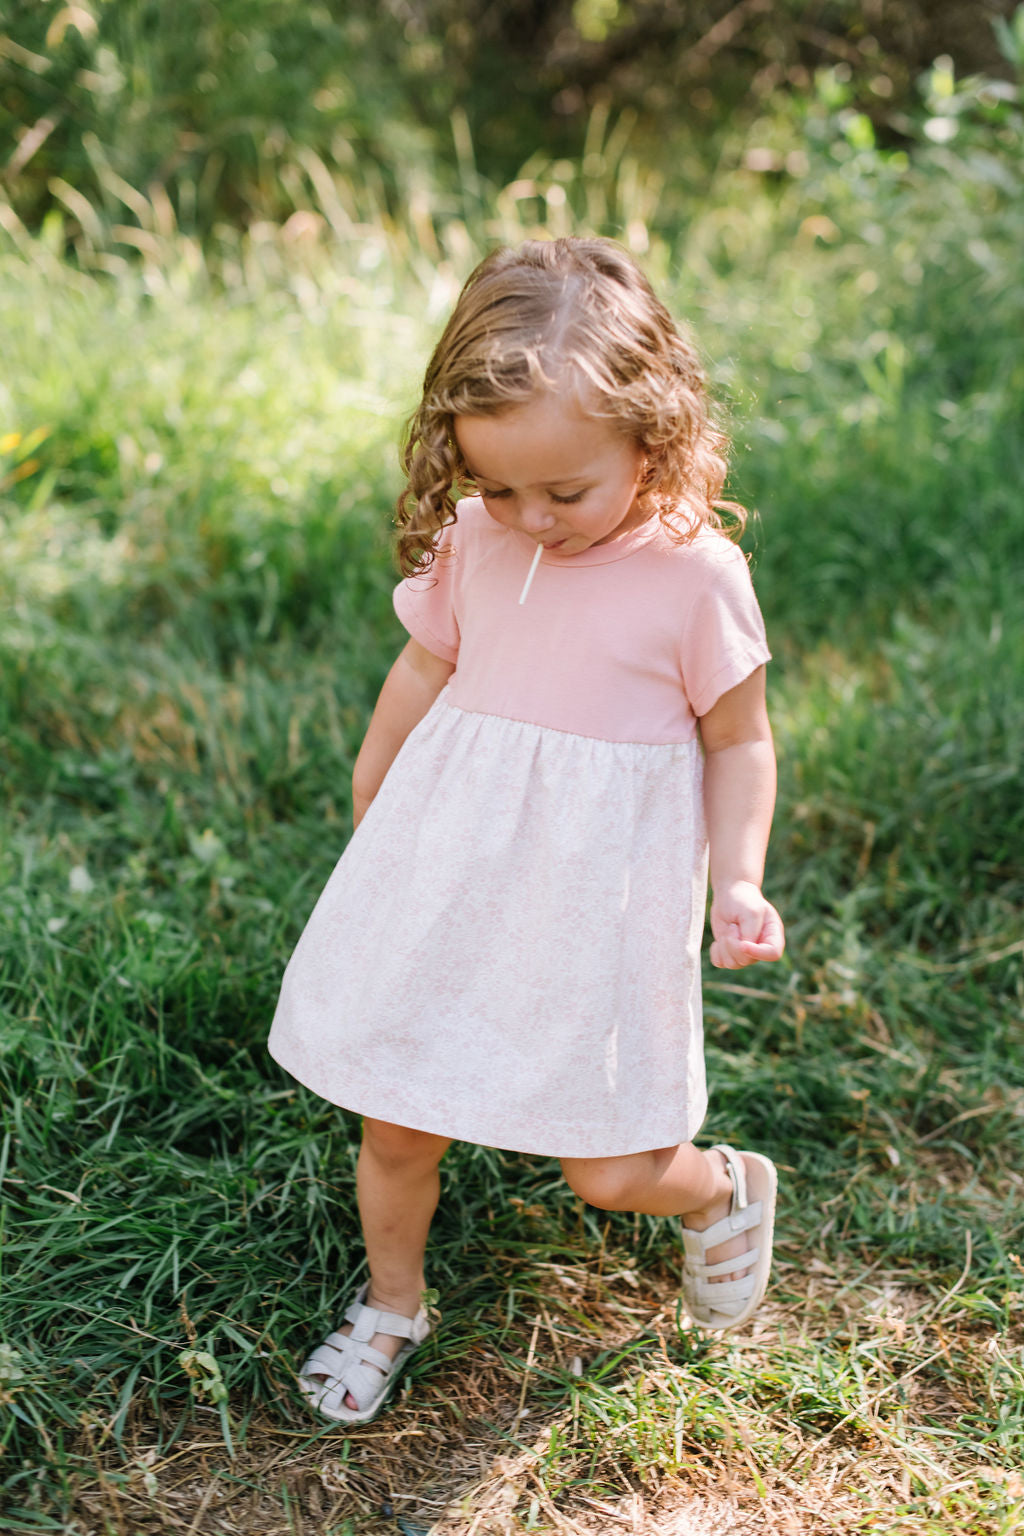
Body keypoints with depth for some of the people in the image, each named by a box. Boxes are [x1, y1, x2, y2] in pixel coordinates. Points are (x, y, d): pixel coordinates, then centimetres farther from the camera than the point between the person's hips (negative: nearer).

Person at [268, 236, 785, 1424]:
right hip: (445, 879, 4)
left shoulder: (697, 573, -13)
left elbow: (737, 743, -1)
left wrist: (739, 883, -13)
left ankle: (727, 1190, 40)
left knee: (610, 1171, 4)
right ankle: (391, 1304, 42)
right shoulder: (469, 543, -2)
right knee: (395, 1126, 11)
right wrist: (369, 823, 25)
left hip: (597, 902, -3)